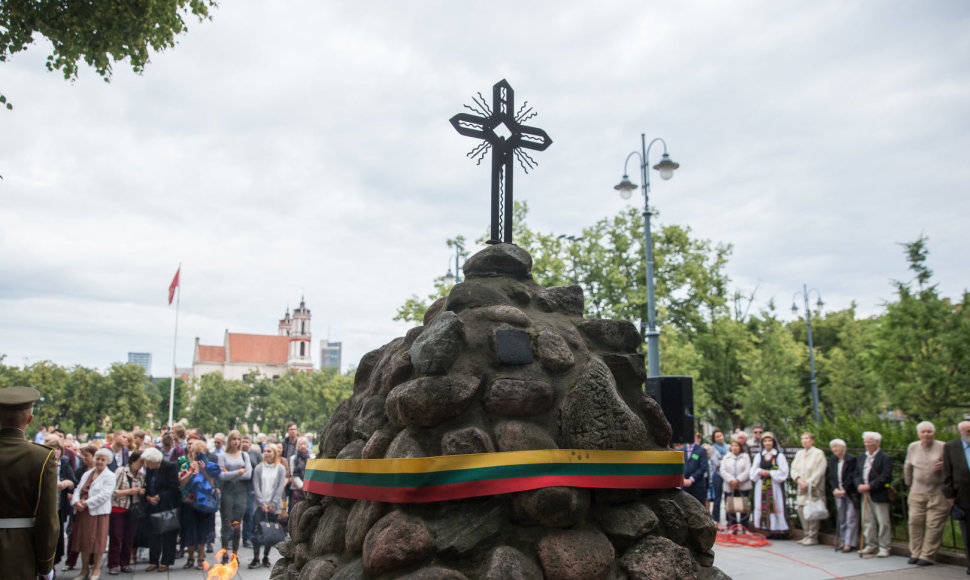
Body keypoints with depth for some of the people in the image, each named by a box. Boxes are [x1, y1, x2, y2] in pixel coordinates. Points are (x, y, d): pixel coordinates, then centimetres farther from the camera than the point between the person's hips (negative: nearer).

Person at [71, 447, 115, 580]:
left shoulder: (109, 476, -3)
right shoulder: (87, 474, 17)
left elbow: (105, 494, -14)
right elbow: (78, 489, 9)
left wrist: (87, 503, -18)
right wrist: (76, 501, -12)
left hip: (98, 512, -6)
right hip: (83, 512, 6)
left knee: (97, 540, 0)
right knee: (83, 539, 9)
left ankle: (96, 568, 14)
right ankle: (85, 568, 22)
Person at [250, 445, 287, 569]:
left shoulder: (281, 468, 3)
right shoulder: (259, 468, 6)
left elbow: (280, 487, -2)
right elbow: (256, 486, 1)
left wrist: (273, 503, -8)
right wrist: (262, 502, -9)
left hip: (274, 506, 0)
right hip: (260, 504, 0)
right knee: (257, 530, -8)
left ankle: (266, 556, 15)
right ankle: (256, 557, -1)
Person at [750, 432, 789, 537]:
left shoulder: (779, 456, 2)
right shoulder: (759, 456, 14)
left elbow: (783, 471, -5)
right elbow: (753, 471, 12)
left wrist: (769, 473, -10)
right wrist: (760, 471, -8)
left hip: (775, 485, -3)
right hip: (761, 485, 3)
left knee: (775, 507, -6)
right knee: (763, 506, 0)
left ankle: (776, 529, -2)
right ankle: (765, 529, 4)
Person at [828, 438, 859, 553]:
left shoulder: (852, 459, -11)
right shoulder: (832, 460, 7)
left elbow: (852, 477, -13)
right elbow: (831, 477, 7)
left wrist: (844, 490, -15)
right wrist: (835, 489, -7)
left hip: (850, 493, -6)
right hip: (838, 493, 6)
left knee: (851, 518, -5)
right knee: (841, 519, 9)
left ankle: (850, 543, -4)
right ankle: (843, 541, 15)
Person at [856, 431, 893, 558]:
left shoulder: (885, 458, -9)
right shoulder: (862, 458, 14)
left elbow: (885, 477, -16)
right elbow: (857, 474, 15)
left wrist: (869, 486, -19)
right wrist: (859, 485, -5)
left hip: (879, 495, -7)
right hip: (865, 495, 7)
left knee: (883, 522, -1)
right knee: (867, 521, 12)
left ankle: (884, 548, 7)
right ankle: (870, 546, 21)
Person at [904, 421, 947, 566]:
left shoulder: (943, 447, -3)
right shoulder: (913, 447, 9)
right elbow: (908, 467, 21)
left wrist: (944, 466, -18)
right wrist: (909, 484, 24)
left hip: (937, 493, -3)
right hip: (917, 492, 3)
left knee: (934, 524, -4)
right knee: (915, 522, 1)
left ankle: (928, 556, 4)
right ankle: (915, 553, 11)